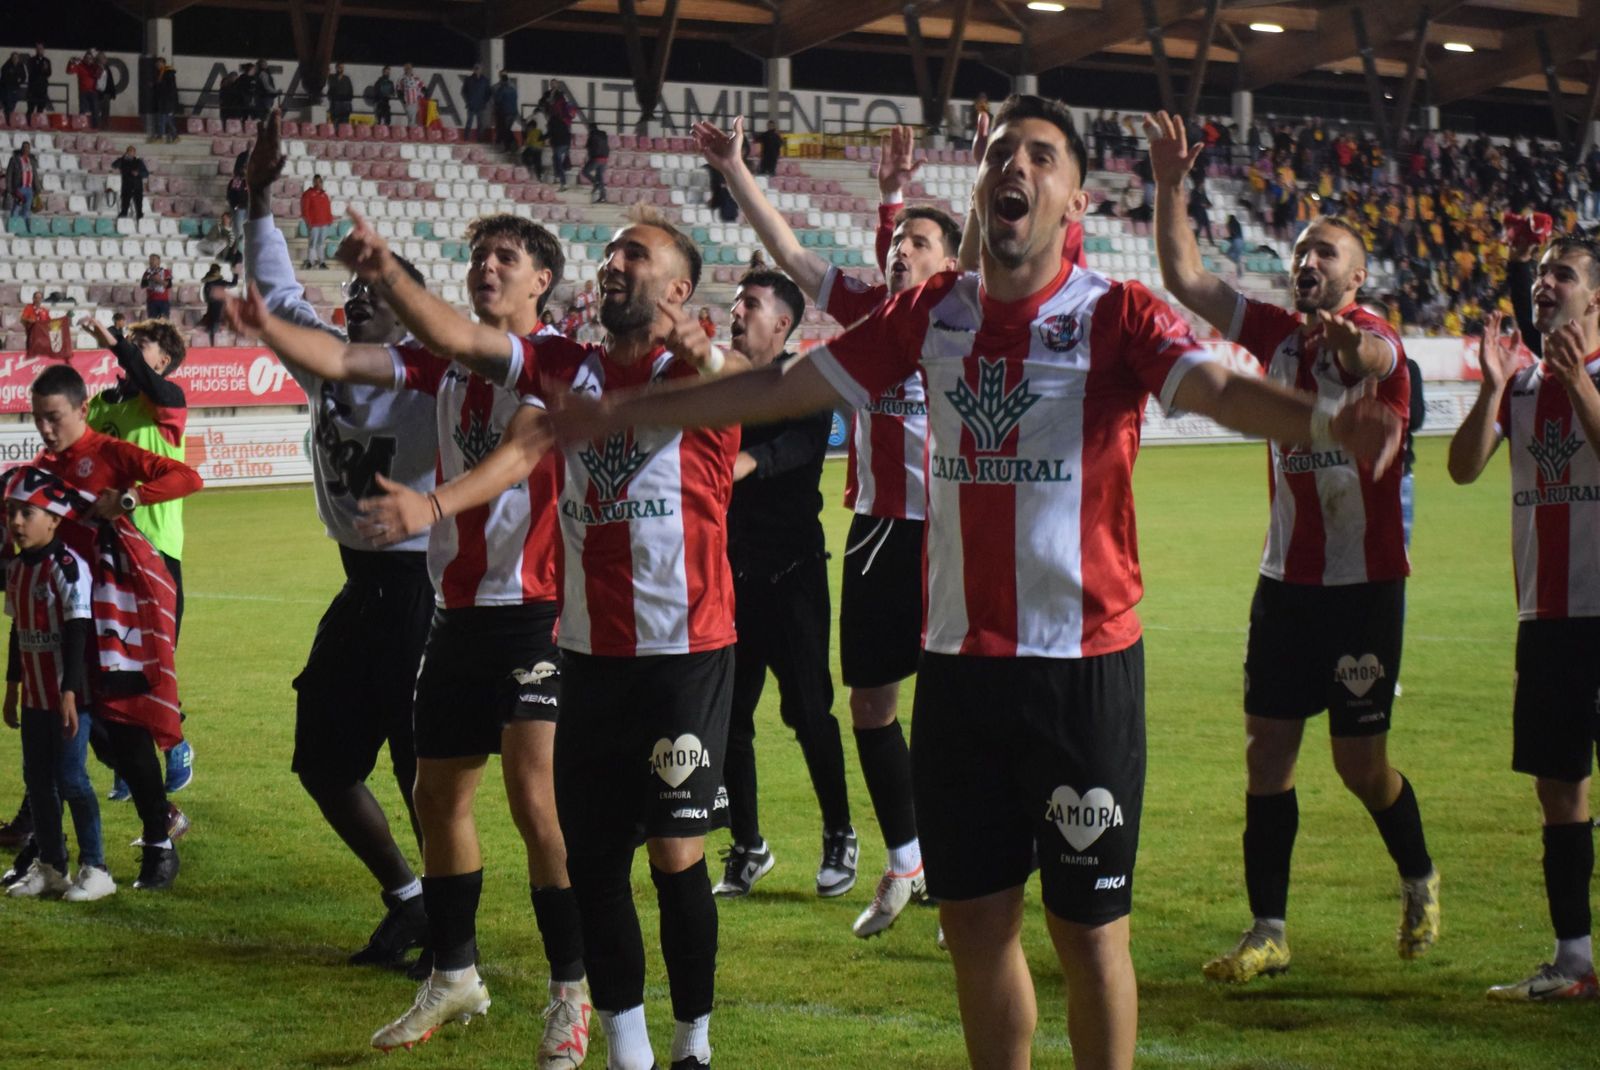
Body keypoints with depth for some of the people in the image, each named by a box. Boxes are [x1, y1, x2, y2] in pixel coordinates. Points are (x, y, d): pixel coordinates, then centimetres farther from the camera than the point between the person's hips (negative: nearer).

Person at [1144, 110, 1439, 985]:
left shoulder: (1376, 338, -11)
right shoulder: (1275, 331, 5)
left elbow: (1371, 359, -36)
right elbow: (1185, 278, 2)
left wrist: (1350, 346, -60)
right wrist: (1169, 188, -9)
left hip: (1364, 584, -5)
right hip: (1286, 578, 5)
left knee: (1360, 763, 3)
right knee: (1266, 753, 2)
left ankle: (1420, 882, 31)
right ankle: (1268, 931, 8)